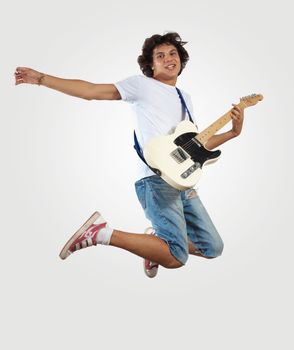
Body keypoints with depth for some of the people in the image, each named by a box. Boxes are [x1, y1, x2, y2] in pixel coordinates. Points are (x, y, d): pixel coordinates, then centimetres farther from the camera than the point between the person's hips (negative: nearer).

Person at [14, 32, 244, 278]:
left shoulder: (185, 98, 23)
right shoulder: (142, 84, 3)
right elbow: (91, 91, -2)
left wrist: (234, 132, 11)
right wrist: (40, 79, -6)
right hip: (156, 179, -8)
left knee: (213, 248, 8)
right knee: (176, 258, -21)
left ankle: (156, 238, 24)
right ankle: (101, 232, -9)